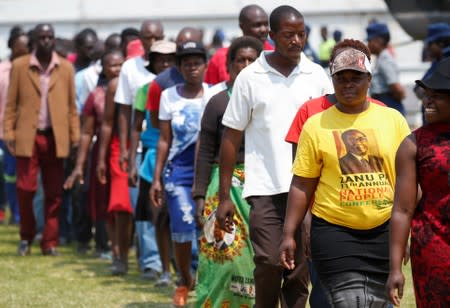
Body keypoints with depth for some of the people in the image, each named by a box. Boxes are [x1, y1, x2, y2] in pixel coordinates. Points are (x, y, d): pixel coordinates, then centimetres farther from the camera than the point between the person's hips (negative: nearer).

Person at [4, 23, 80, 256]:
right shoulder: (19, 66, 3)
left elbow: (71, 106, 8)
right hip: (28, 137, -1)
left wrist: (75, 136, 2)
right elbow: (11, 104, 3)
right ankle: (26, 237, 14)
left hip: (55, 138, 1)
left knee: (54, 193, 2)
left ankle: (50, 242, 9)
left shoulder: (66, 68, 6)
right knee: (25, 189, -6)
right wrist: (8, 134, -4)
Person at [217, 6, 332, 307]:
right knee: (269, 263, -11)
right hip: (265, 189, -2)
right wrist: (224, 196, 1)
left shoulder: (317, 76, 7)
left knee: (300, 268, 2)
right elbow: (231, 138, 5)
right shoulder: (250, 78, 2)